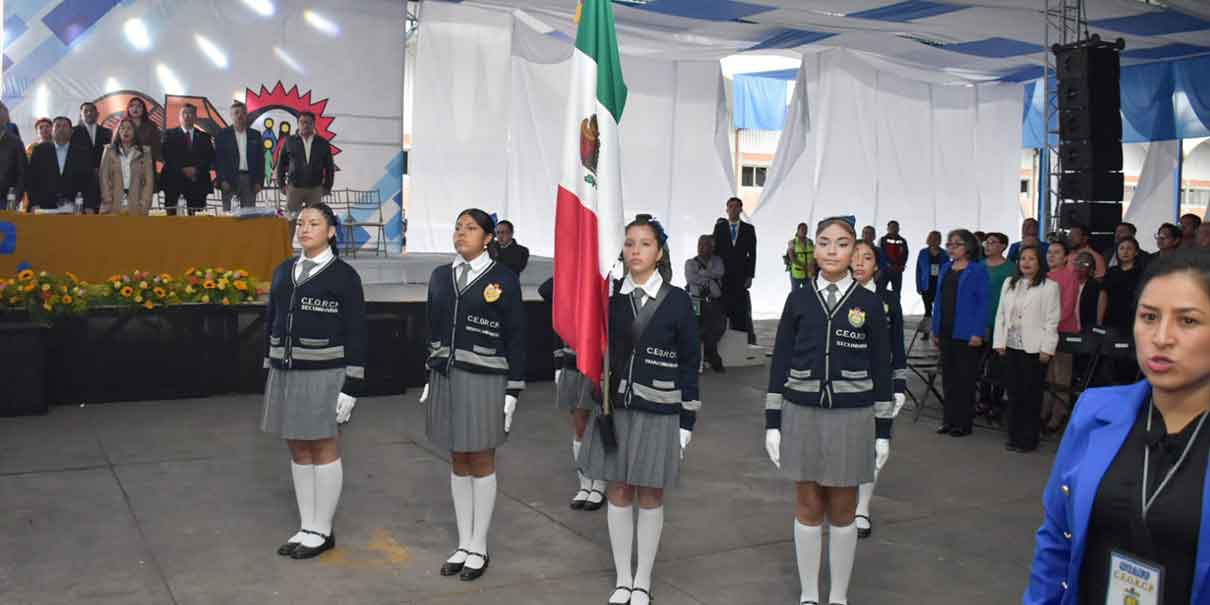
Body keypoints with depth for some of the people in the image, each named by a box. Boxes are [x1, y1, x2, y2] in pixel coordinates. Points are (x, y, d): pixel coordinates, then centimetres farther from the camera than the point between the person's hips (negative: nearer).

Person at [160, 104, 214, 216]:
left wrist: (196, 169, -9)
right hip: (174, 180, -1)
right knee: (172, 214, -8)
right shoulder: (170, 134, 13)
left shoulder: (204, 137, 17)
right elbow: (167, 156, 2)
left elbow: (210, 157, 6)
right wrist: (182, 169, -11)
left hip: (198, 181, 1)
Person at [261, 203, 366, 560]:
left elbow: (356, 334, -8)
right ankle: (307, 527, 21)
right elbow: (271, 322, 15)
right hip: (285, 373, 6)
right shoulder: (283, 271, 10)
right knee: (298, 451, 11)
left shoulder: (344, 275, -6)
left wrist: (352, 386, -12)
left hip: (323, 375, -6)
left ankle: (322, 532, 13)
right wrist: (270, 371, 12)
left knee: (324, 450, 3)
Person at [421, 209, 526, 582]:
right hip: (445, 379, 4)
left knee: (482, 462, 5)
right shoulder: (440, 276, 8)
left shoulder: (504, 279, -5)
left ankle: (479, 549, 16)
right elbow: (434, 330, 14)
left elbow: (516, 338, -5)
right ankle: (463, 544, 21)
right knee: (458, 463, 11)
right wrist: (429, 379, 11)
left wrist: (512, 391, -9)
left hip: (484, 382, -4)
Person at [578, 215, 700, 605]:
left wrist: (687, 421, -4)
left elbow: (689, 365, -3)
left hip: (659, 413, -2)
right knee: (619, 493, 10)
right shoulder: (609, 296, 0)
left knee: (650, 496, 8)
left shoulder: (677, 301, -5)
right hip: (615, 409, 2)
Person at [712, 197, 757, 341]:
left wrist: (750, 276, -4)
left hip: (741, 276, 0)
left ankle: (746, 337, 2)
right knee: (725, 307, -3)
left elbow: (752, 254, 5)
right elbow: (715, 250, 5)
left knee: (742, 308, -4)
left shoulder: (748, 229, 7)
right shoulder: (719, 227, 8)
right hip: (724, 275, 0)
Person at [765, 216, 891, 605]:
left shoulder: (869, 303, 0)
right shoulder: (798, 300, 2)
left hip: (851, 418, -1)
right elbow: (780, 362, 3)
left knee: (842, 511, 9)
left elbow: (881, 368, 2)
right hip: (802, 415, 1)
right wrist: (772, 423, 0)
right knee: (808, 507, 9)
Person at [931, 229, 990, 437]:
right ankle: (949, 420, 20)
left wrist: (978, 333, -15)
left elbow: (983, 303, -9)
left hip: (965, 333, -6)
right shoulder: (945, 269, 11)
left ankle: (963, 423, 9)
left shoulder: (978, 270, -5)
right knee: (948, 376, 11)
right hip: (945, 331, 6)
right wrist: (935, 329, 10)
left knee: (965, 378, 1)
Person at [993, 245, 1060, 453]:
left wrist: (1046, 349, -11)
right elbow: (1001, 314, 13)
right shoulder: (1009, 284, 13)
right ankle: (1014, 436, 18)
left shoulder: (1049, 287, -4)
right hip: (1011, 346, 5)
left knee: (1031, 395, 0)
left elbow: (1051, 320, -7)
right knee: (1013, 392, 9)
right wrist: (999, 342, 6)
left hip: (1034, 348, -5)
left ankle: (1028, 439, 8)